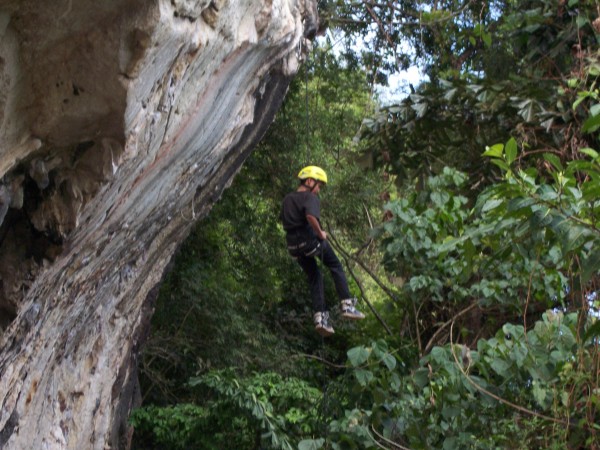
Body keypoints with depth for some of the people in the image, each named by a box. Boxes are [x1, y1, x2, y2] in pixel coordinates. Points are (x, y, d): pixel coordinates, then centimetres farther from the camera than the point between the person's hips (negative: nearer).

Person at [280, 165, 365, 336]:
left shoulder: (287, 199, 14)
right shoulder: (310, 197, -10)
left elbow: (284, 221, 18)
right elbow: (311, 216, -30)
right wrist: (320, 233, -17)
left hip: (293, 245, 7)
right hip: (311, 239, -7)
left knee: (314, 277, 17)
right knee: (336, 267, 12)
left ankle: (320, 317, 8)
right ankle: (347, 305, 5)